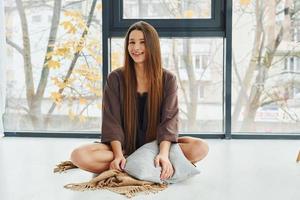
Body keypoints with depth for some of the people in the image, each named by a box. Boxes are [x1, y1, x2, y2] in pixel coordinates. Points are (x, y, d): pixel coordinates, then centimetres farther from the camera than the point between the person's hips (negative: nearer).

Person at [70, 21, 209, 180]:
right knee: (79, 155, -28)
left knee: (200, 148, -25)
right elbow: (112, 121, -8)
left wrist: (163, 154, -28)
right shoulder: (115, 79, -2)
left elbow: (169, 119, -11)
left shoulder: (167, 79, -1)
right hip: (123, 146, 0)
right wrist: (119, 155, -24)